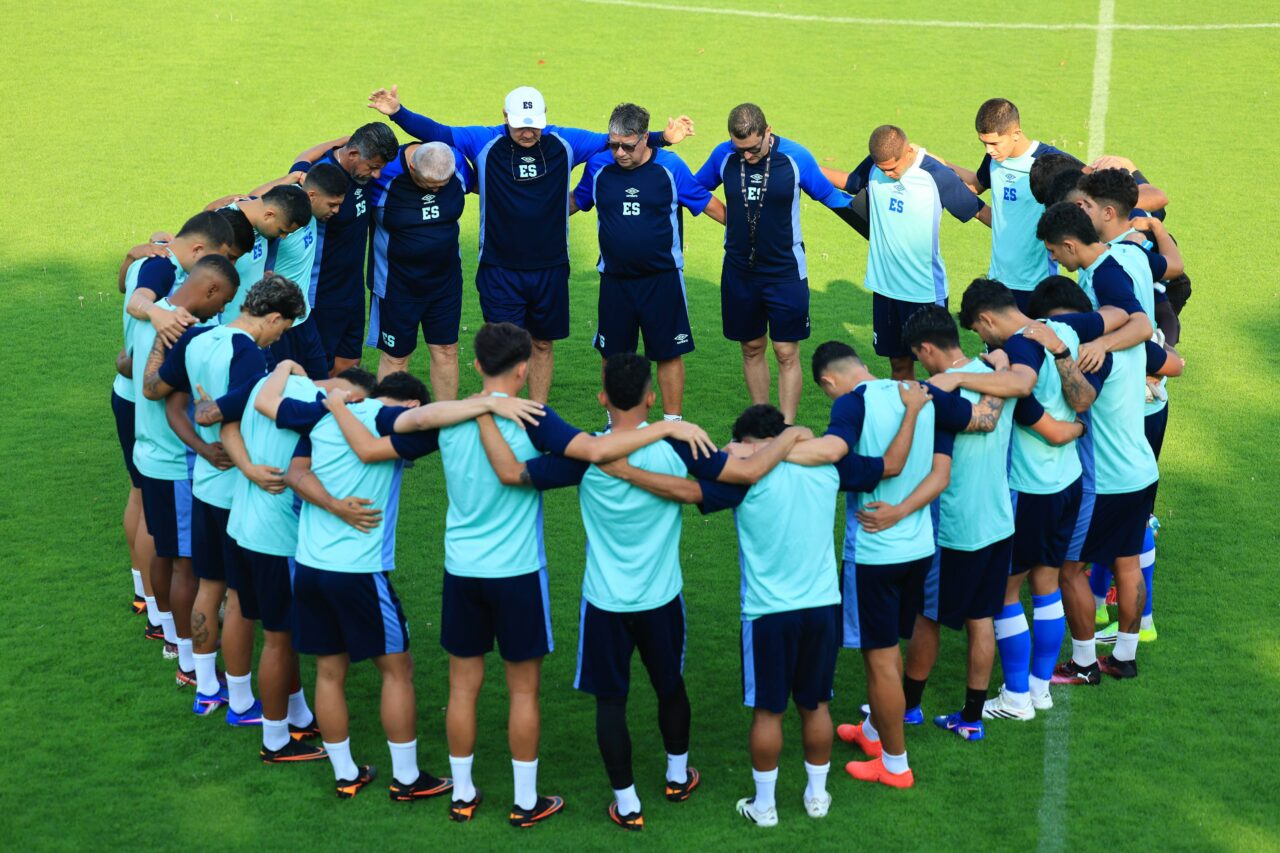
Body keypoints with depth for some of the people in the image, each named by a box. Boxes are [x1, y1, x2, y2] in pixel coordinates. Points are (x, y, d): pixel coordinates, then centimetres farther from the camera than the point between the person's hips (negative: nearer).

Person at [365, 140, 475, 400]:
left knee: (446, 351, 10)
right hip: (397, 282, -4)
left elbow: (475, 184, 11)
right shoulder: (384, 173, -24)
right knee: (395, 357, 7)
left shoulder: (457, 163, -12)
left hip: (446, 279, 4)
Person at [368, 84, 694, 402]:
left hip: (551, 269, 3)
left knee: (542, 344, 13)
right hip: (499, 269, -3)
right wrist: (398, 112, -20)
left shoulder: (565, 142, 0)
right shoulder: (484, 143, -5)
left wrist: (662, 138, -5)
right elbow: (434, 131, -5)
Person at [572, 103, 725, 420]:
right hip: (615, 279, 2)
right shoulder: (598, 166, 0)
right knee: (612, 354, 9)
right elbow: (575, 201, 18)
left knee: (669, 353, 1)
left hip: (662, 279, -2)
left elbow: (709, 204, 4)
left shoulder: (670, 167, -5)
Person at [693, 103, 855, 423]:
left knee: (787, 354, -2)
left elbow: (830, 195, 3)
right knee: (752, 349, 12)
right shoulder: (723, 156, -5)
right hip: (739, 272, 3)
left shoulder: (796, 157, -11)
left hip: (785, 272, -3)